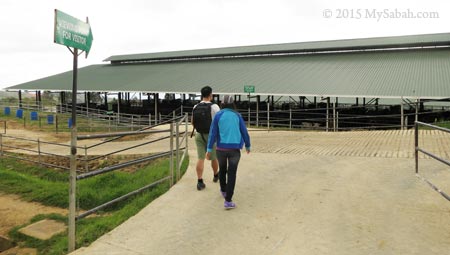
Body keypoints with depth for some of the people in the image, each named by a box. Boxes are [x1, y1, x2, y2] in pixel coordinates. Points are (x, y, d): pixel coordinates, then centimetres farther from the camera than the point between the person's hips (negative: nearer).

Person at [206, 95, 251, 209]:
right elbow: (244, 132, 6)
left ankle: (224, 191, 44)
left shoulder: (218, 115, 0)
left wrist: (209, 149, -4)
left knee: (222, 169, 24)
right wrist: (248, 146, 20)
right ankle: (228, 201, -5)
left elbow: (213, 133, -5)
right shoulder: (237, 116, 3)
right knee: (232, 174, 1)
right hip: (235, 149, -1)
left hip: (221, 148, 1)